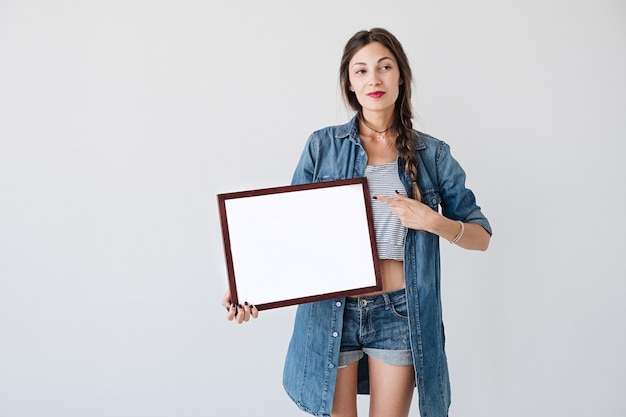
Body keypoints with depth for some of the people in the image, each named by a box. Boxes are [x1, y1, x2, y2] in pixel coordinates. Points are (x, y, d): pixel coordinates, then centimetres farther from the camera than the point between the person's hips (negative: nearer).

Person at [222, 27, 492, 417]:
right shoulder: (322, 145, 0)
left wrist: (434, 221, -14)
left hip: (400, 312, 1)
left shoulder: (433, 154, 2)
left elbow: (481, 236, 6)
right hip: (332, 310, 0)